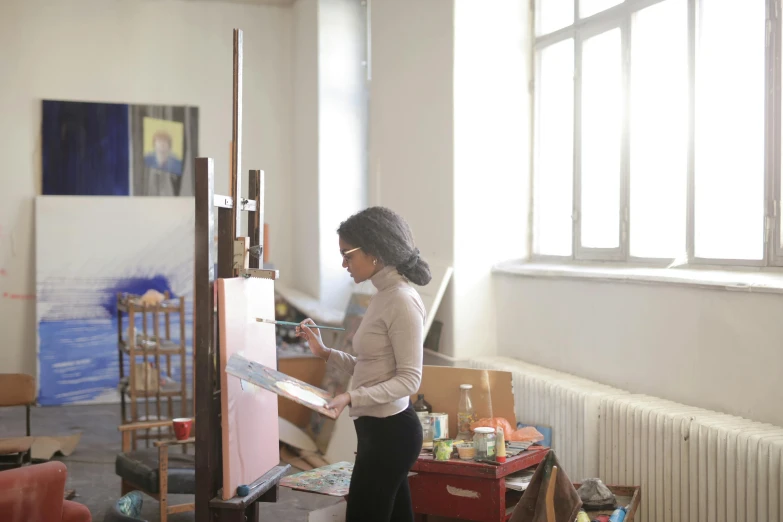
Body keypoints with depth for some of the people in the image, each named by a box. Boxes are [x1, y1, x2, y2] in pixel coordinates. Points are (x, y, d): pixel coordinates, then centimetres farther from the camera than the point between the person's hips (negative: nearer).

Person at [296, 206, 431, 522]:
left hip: (390, 431, -10)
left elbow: (409, 379, -19)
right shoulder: (385, 296, 12)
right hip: (380, 428, 10)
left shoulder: (402, 301, -17)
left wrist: (351, 398, -27)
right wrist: (325, 353, 7)